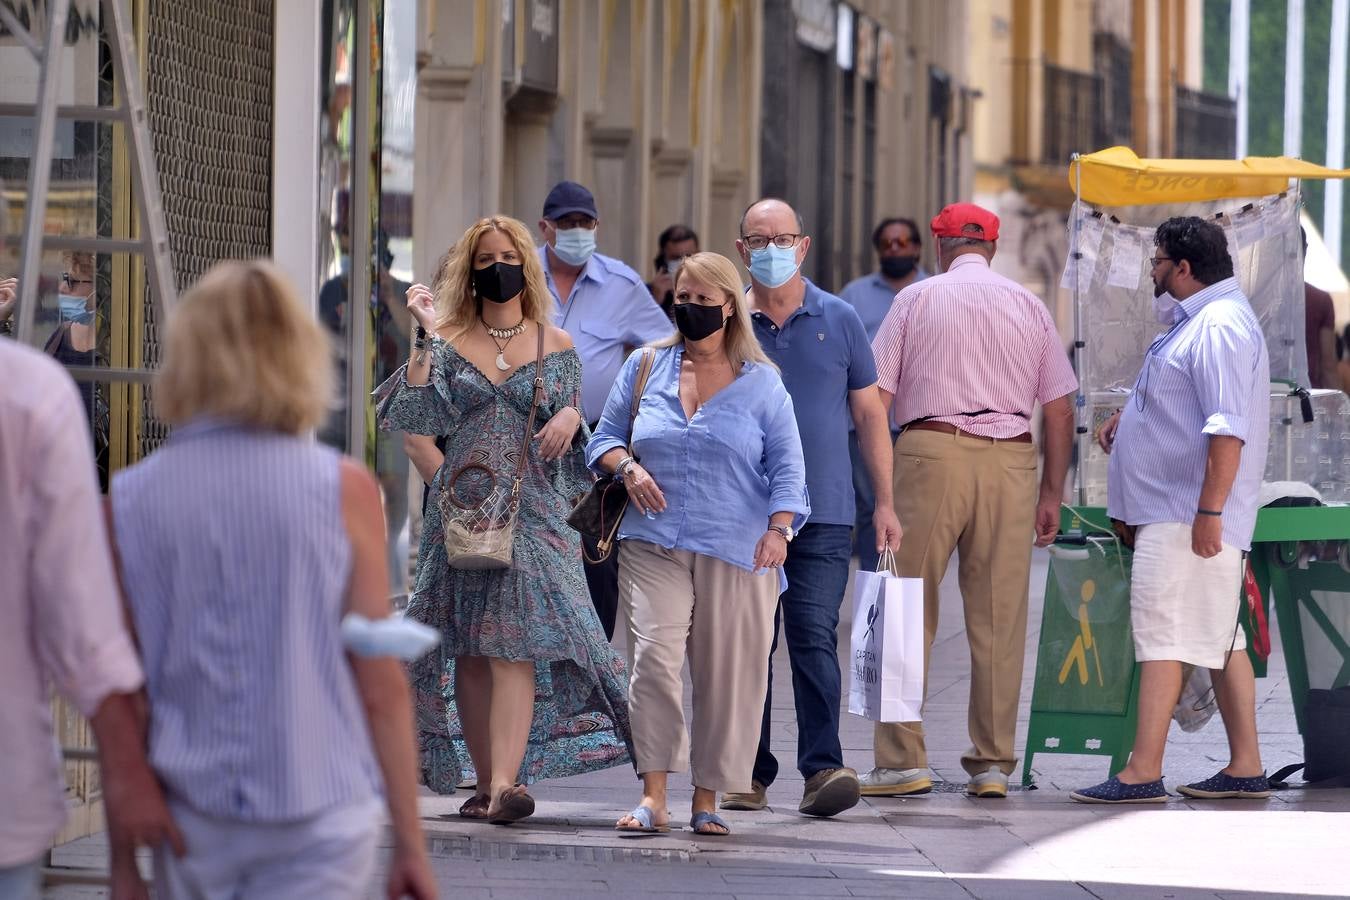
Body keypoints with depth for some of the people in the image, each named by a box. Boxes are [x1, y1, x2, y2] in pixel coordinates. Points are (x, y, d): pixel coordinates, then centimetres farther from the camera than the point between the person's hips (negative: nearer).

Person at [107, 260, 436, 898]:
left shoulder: (127, 502, -1)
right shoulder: (342, 490, -6)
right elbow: (381, 684, -5)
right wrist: (410, 841, 3)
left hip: (190, 818, 2)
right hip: (319, 818, -2)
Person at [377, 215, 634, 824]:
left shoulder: (555, 346, 9)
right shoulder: (449, 340, 8)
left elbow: (568, 431, 15)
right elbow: (410, 416, -5)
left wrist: (571, 416, -8)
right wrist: (425, 340, -11)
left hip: (532, 510, -2)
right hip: (461, 510, 2)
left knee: (515, 646, -15)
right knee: (468, 653, 3)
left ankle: (506, 784, -24)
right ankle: (486, 784, 12)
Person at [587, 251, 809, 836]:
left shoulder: (760, 382, 7)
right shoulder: (646, 367, 12)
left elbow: (787, 468, 5)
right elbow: (605, 437, 18)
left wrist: (778, 530, -9)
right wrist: (627, 467, -4)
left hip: (735, 551, -1)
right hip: (654, 545, 1)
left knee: (726, 673, -1)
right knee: (655, 655, -16)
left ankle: (706, 802, 10)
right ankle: (653, 797, -15)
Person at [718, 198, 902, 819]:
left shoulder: (838, 320, 6)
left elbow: (869, 414, 11)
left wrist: (884, 502, 7)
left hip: (823, 515, -1)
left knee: (814, 638, -11)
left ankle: (822, 768, -14)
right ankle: (750, 774, 11)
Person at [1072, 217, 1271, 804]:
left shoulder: (1219, 327, -17)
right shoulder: (1194, 321, 18)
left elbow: (1228, 429, -25)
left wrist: (1210, 512, -28)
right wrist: (1129, 415, 20)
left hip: (1188, 513, -11)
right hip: (1170, 509, 11)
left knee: (1161, 631, -13)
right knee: (1220, 638, 12)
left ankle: (1143, 772, -17)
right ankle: (1245, 767, 16)